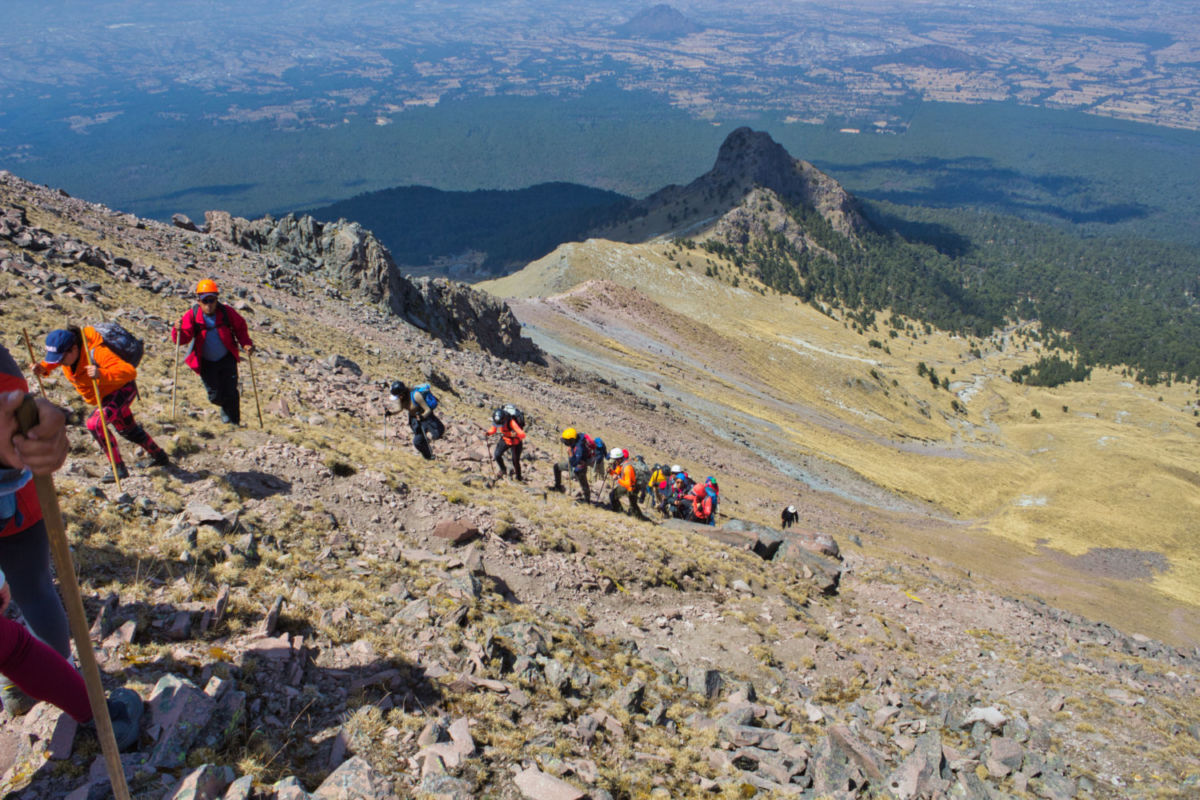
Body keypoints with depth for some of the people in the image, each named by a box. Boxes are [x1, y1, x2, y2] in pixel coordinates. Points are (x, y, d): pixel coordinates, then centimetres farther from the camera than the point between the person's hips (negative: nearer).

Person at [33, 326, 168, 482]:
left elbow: (130, 371, -47)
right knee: (126, 428, 24)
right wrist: (43, 369, -16)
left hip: (122, 390, -9)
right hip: (107, 394, 9)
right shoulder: (64, 351, -16)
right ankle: (158, 456, 46)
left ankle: (118, 468, -13)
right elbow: (52, 362, 8)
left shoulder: (96, 353, -39)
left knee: (95, 423, -25)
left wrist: (101, 374, -61)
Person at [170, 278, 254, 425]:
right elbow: (183, 339, -20)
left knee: (230, 393, -6)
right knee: (215, 395, 0)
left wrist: (246, 344, -8)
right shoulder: (191, 315, -15)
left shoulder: (226, 312, -13)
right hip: (206, 362, 0)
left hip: (227, 359, 0)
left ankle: (234, 421, 14)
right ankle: (226, 407, 36)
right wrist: (178, 331, -41)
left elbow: (240, 327, 4)